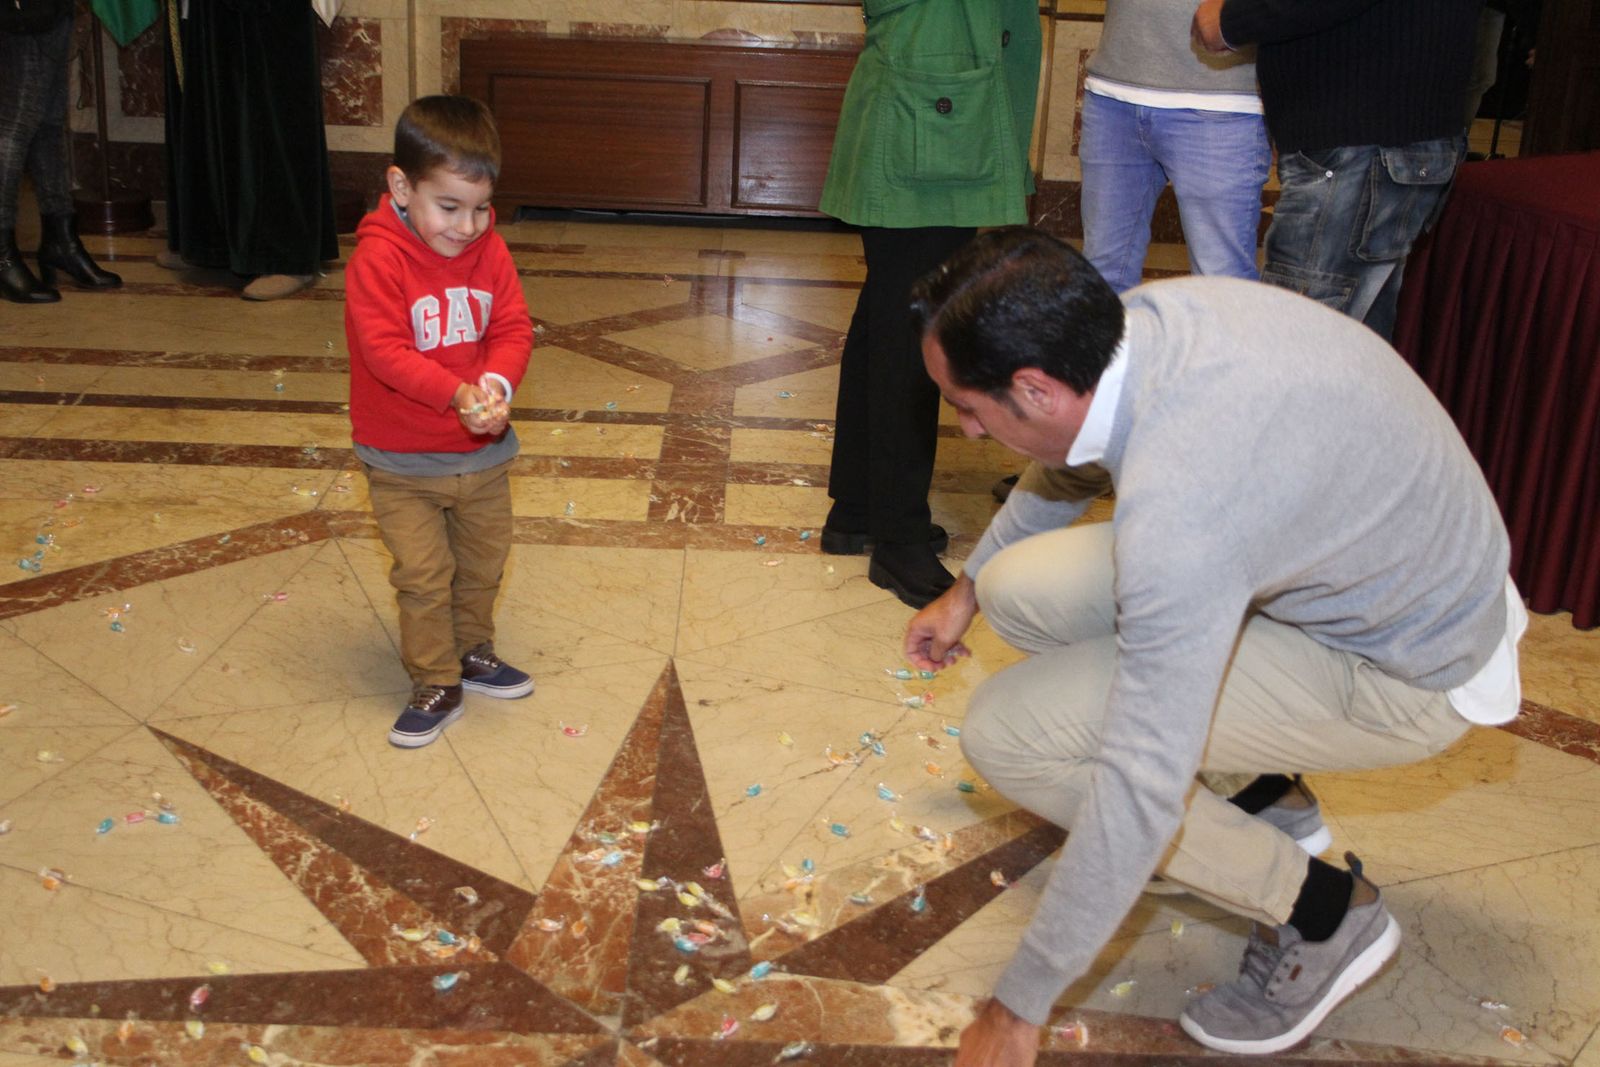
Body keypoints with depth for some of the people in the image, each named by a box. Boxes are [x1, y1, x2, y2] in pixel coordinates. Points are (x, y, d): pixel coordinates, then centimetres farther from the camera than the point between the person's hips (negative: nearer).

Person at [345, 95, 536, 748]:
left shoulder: (490, 252, -4)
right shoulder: (376, 259, -19)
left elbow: (514, 329, -8)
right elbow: (384, 349, -27)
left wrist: (497, 384, -30)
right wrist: (456, 393, -38)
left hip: (484, 452, 5)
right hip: (402, 461, -4)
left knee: (483, 564, 18)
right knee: (422, 574, -1)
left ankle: (473, 651, 41)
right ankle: (436, 685, 15)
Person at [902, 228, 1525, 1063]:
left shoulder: (1177, 512, -37)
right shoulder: (1147, 314, -12)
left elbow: (1141, 788, -32)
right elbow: (1069, 461, 11)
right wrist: (966, 591, 25)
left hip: (1403, 671, -8)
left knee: (1006, 731, -16)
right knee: (1016, 589, -1)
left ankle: (1319, 909, 0)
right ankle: (1256, 790, 15)